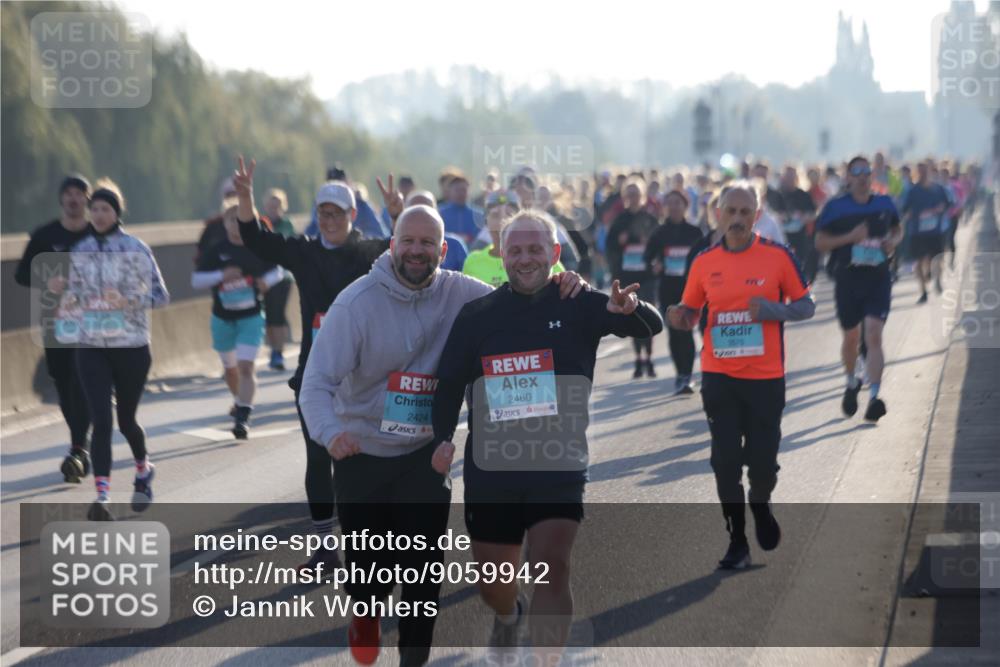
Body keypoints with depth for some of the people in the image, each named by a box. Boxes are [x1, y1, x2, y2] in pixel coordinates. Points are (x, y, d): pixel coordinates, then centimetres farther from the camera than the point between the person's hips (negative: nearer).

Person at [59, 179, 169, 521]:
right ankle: (102, 497, -14)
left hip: (131, 344, -2)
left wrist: (127, 300, -21)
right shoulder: (80, 251, 7)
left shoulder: (136, 249, -3)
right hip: (91, 346, 2)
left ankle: (143, 469, 41)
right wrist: (69, 299, -6)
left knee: (126, 419, 10)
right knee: (101, 420, -11)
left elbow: (160, 294, -4)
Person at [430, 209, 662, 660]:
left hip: (559, 466, -2)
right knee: (492, 584, 13)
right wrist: (443, 439, -11)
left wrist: (630, 309, -35)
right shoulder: (476, 315, 2)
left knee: (552, 569, -17)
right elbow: (450, 385, 5)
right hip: (490, 469, 2)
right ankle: (509, 616, 50)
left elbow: (652, 327, -12)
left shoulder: (579, 305, -3)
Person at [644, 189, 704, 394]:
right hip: (668, 287, 2)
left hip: (689, 286, -2)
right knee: (674, 332, 3)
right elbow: (648, 256, 8)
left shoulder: (694, 232, 3)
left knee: (685, 330, -12)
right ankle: (682, 375, 15)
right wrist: (654, 266, -12)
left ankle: (685, 376, -10)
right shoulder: (660, 232, 5)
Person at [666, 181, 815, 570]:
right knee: (725, 462, -1)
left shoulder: (778, 256, -4)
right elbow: (690, 314, 11)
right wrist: (679, 319, -12)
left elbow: (806, 305, 0)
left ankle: (760, 506, 36)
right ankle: (737, 542, 11)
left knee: (762, 459, 2)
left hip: (765, 377, -1)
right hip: (719, 376, 2)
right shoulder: (704, 262, 2)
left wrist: (772, 310, -18)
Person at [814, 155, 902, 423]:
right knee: (851, 336, 14)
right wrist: (850, 237, -18)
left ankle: (874, 396, -19)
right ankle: (851, 383, 42)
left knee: (874, 335, -14)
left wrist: (893, 242, -3)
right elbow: (820, 243, -4)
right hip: (848, 278, 0)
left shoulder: (884, 203, 4)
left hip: (879, 279, 0)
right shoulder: (835, 207, -3)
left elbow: (898, 230, 21)